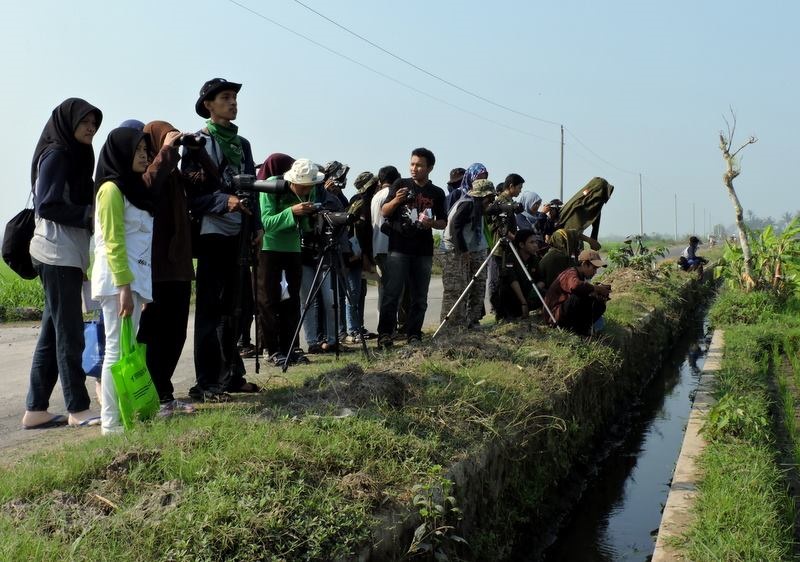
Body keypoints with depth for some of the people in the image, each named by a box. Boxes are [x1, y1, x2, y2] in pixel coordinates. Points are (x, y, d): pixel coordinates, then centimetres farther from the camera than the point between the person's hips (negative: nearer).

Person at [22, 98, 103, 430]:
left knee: (53, 332, 9)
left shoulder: (76, 155, 19)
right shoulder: (55, 154, -7)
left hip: (68, 254, 9)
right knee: (69, 332, -6)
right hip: (58, 253, -9)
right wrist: (90, 215, -15)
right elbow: (46, 206, -15)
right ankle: (77, 409, 0)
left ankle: (36, 410, 13)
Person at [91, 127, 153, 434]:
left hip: (134, 278, 9)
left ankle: (123, 413, 16)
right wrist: (124, 286, -21)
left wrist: (138, 286, 14)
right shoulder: (111, 189, -10)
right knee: (117, 350, -7)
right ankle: (111, 421, -3)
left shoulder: (134, 187, 17)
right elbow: (112, 243, -16)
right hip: (118, 280, -9)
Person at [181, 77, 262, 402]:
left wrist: (256, 225, 11)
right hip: (213, 232, -7)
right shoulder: (199, 141, -2)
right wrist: (224, 201, -24)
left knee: (231, 307, 12)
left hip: (239, 233, 7)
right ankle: (206, 383, -4)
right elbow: (192, 192, -10)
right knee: (210, 308, -6)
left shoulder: (242, 143, 18)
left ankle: (232, 375, 20)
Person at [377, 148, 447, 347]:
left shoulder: (437, 193, 10)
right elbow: (384, 212, 4)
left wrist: (432, 223, -8)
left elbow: (443, 222, 14)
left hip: (423, 251, 2)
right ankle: (384, 334, -5)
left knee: (419, 297, 4)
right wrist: (396, 200, -16)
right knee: (391, 294, -8)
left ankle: (414, 334, 12)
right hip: (398, 248, -2)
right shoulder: (400, 184, 5)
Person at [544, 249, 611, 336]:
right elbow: (575, 286, -44)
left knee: (600, 305, 3)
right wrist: (596, 289, -30)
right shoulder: (571, 273, -18)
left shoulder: (582, 276, 12)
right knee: (580, 295, -32)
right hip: (556, 314, -9)